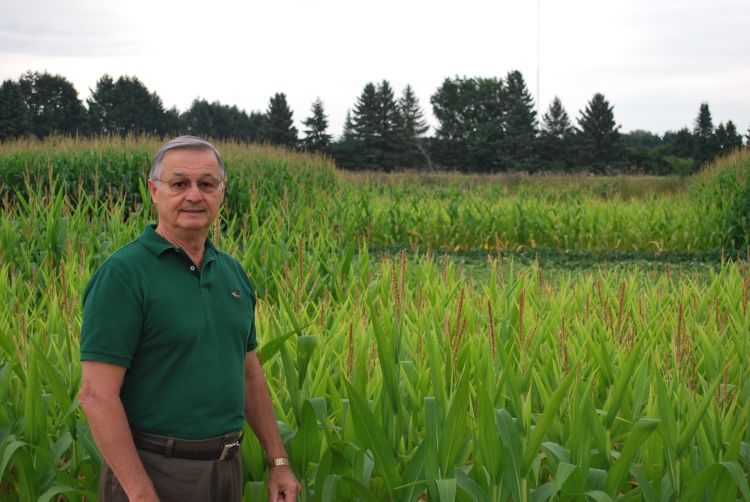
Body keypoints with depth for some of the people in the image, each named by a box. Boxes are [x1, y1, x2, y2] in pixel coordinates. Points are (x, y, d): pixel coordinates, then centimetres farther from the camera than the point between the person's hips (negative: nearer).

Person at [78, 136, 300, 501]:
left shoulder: (233, 273, 9)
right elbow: (96, 394, -17)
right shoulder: (121, 275, -13)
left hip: (226, 468, 7)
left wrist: (279, 461, 12)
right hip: (150, 471, -7)